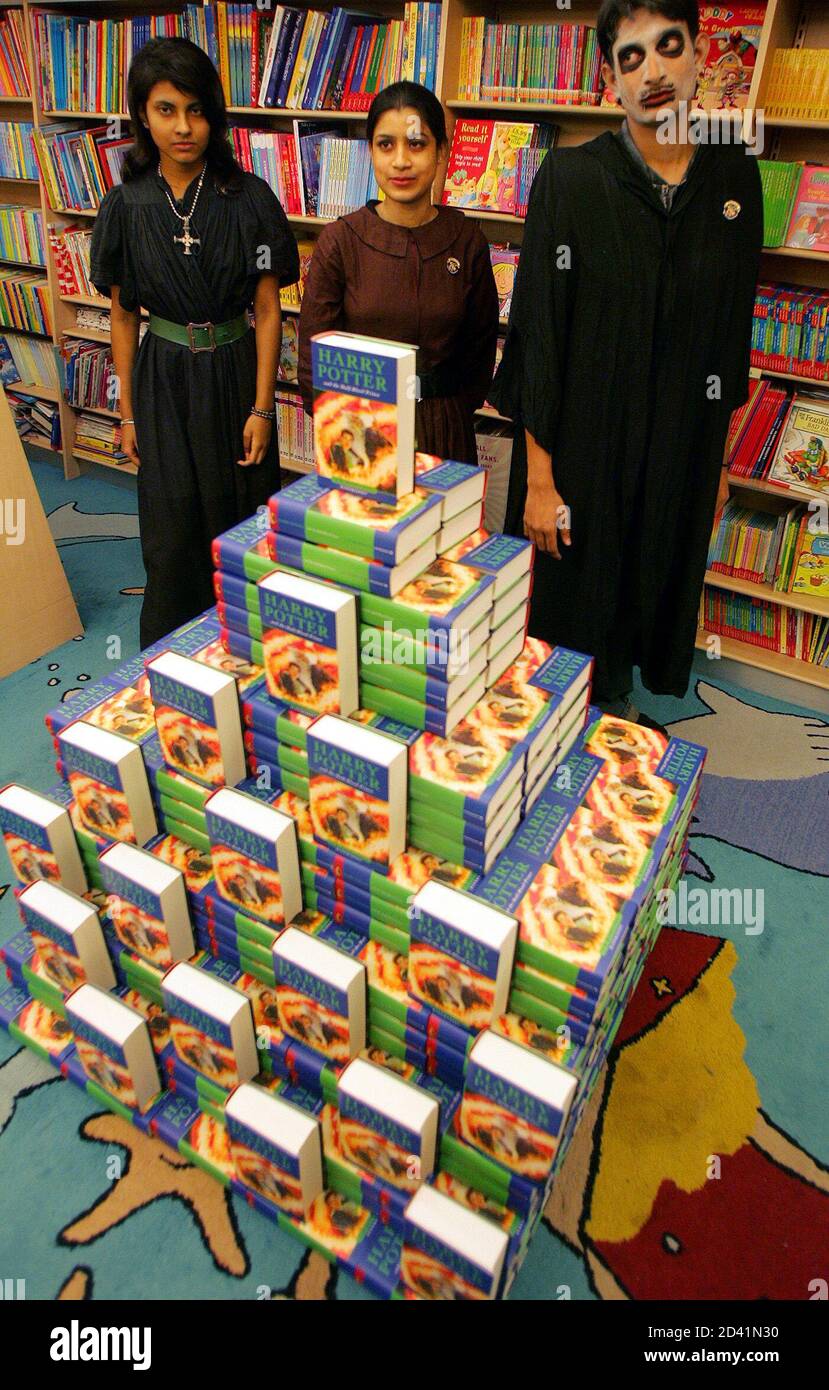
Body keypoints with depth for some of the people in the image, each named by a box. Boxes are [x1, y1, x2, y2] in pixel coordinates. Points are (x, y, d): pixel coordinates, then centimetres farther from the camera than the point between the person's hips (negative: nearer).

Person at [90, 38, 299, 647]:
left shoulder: (250, 198, -5)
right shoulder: (126, 205, 0)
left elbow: (268, 309, -4)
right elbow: (123, 315, 6)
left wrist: (262, 407, -10)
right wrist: (128, 411, 6)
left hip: (234, 374, -1)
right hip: (162, 379, 1)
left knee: (239, 527, 6)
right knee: (171, 535, 3)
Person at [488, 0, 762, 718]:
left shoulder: (736, 178, 3)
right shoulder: (570, 177, -8)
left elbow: (735, 328, 10)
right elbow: (538, 335, -10)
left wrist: (721, 456, 10)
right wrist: (538, 477, -14)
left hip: (683, 448, 4)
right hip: (582, 444, -3)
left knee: (655, 591, 16)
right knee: (574, 605, 8)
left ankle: (616, 706, 39)